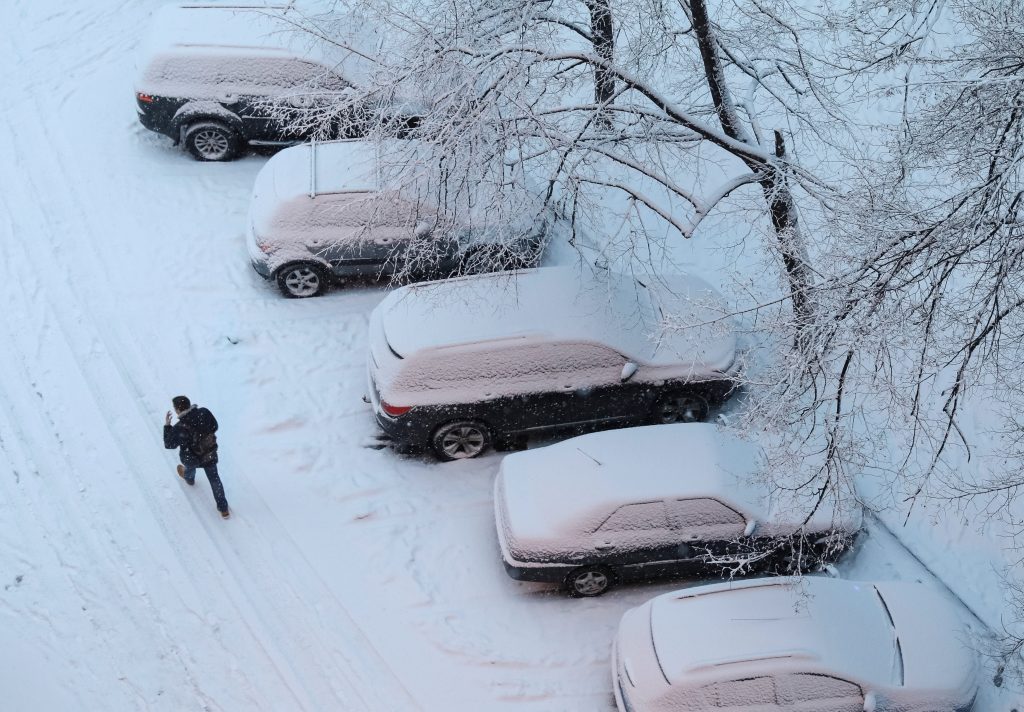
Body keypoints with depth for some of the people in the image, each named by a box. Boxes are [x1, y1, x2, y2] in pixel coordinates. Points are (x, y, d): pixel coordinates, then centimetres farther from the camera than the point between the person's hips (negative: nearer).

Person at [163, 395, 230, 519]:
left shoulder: (180, 428, -37)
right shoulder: (204, 413, -25)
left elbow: (169, 444, -21)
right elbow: (214, 426, -6)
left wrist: (167, 426, -13)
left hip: (192, 458, -2)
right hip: (210, 454, 2)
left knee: (190, 466, 36)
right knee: (214, 478, 21)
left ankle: (189, 478, 72)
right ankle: (223, 509, 29)